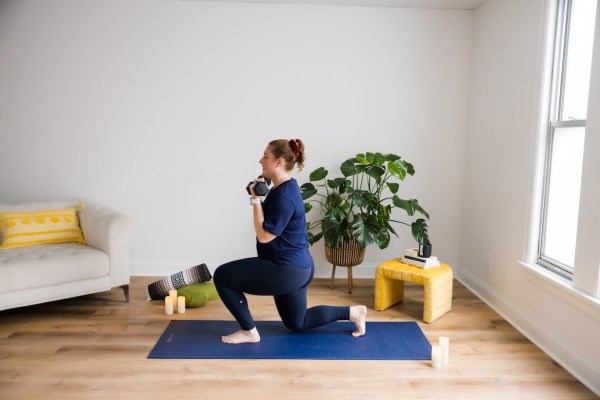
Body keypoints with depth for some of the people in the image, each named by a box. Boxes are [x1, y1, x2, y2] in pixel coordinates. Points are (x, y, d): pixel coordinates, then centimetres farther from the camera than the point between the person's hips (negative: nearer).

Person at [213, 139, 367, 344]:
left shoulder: (284, 196, -22)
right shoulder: (285, 188, 10)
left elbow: (264, 235, -22)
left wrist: (256, 200, -18)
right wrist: (259, 197, 11)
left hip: (286, 270, -11)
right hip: (296, 267, 11)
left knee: (222, 276, -7)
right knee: (297, 322, 25)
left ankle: (249, 331, 5)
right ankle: (353, 312, 24)